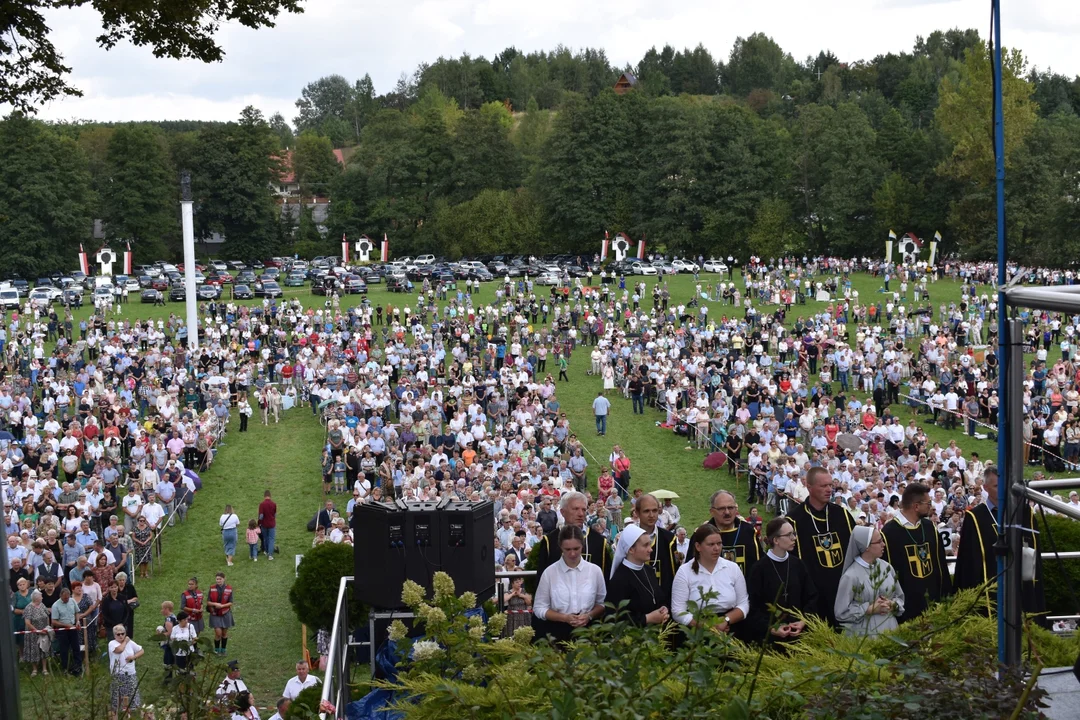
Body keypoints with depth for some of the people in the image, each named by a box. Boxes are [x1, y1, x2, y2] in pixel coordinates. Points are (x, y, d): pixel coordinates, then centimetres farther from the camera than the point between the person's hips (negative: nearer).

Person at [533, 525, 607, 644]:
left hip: (587, 630, 1)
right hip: (558, 632, -1)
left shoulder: (595, 570, 0)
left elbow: (602, 603, 9)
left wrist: (589, 616, -11)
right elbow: (539, 608, -1)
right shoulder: (549, 572, -4)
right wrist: (565, 618, -14)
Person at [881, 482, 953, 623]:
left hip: (933, 602, 6)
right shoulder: (889, 533, -11)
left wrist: (947, 595, 13)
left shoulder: (930, 527, 9)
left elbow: (941, 564, 15)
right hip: (905, 606, -6)